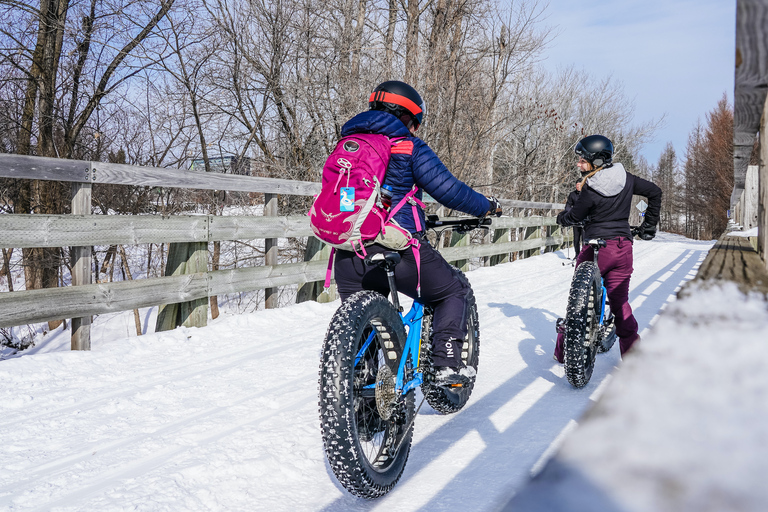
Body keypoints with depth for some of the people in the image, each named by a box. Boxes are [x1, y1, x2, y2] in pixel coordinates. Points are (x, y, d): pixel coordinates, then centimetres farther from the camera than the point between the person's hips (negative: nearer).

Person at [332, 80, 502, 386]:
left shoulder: (346, 143, 18)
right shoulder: (409, 148, -1)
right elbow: (448, 189, -5)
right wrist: (487, 206, 13)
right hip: (396, 250, -5)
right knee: (454, 292, 16)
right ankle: (447, 365, 8)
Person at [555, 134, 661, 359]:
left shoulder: (590, 190, -15)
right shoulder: (626, 178, 1)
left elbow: (573, 217, -4)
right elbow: (655, 192, 11)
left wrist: (561, 217, 19)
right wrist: (649, 225, 18)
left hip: (596, 248, -5)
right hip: (623, 247, 5)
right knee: (620, 301, 13)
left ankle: (564, 351, 15)